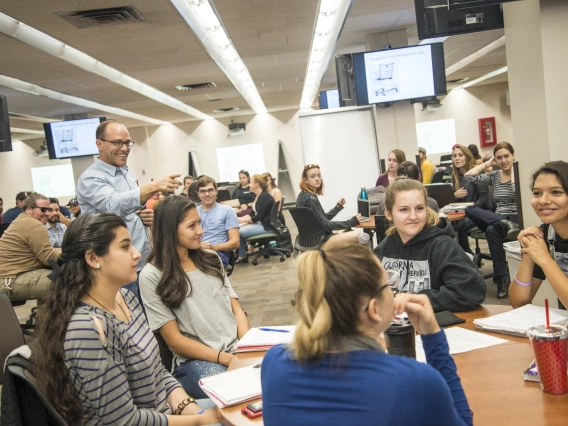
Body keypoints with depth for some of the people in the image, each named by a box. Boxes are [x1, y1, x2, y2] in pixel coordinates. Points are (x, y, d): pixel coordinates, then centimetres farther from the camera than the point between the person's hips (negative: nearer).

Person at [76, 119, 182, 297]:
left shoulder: (126, 173, 13)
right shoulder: (91, 178, -12)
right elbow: (114, 205, -31)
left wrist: (147, 215, 0)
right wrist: (153, 187, -44)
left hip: (145, 263, 8)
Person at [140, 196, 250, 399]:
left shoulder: (210, 259, 13)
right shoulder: (152, 276, -5)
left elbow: (236, 309, 11)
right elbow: (174, 340, -7)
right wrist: (226, 359, -17)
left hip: (237, 349, 5)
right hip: (196, 359, -5)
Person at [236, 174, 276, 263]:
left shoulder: (264, 197, -17)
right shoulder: (258, 196, 13)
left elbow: (258, 217, -21)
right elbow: (252, 214, 14)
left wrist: (241, 220, -15)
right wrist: (240, 218, -1)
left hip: (266, 226, -10)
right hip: (259, 223, 10)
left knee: (239, 232, -19)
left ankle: (242, 256, 1)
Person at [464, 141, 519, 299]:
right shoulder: (494, 176, 15)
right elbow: (469, 176, 3)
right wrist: (488, 163, 7)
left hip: (517, 220, -5)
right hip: (496, 219, 5)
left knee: (492, 230, -38)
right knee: (470, 209, -23)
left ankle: (502, 277, -31)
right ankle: (505, 224, -37)